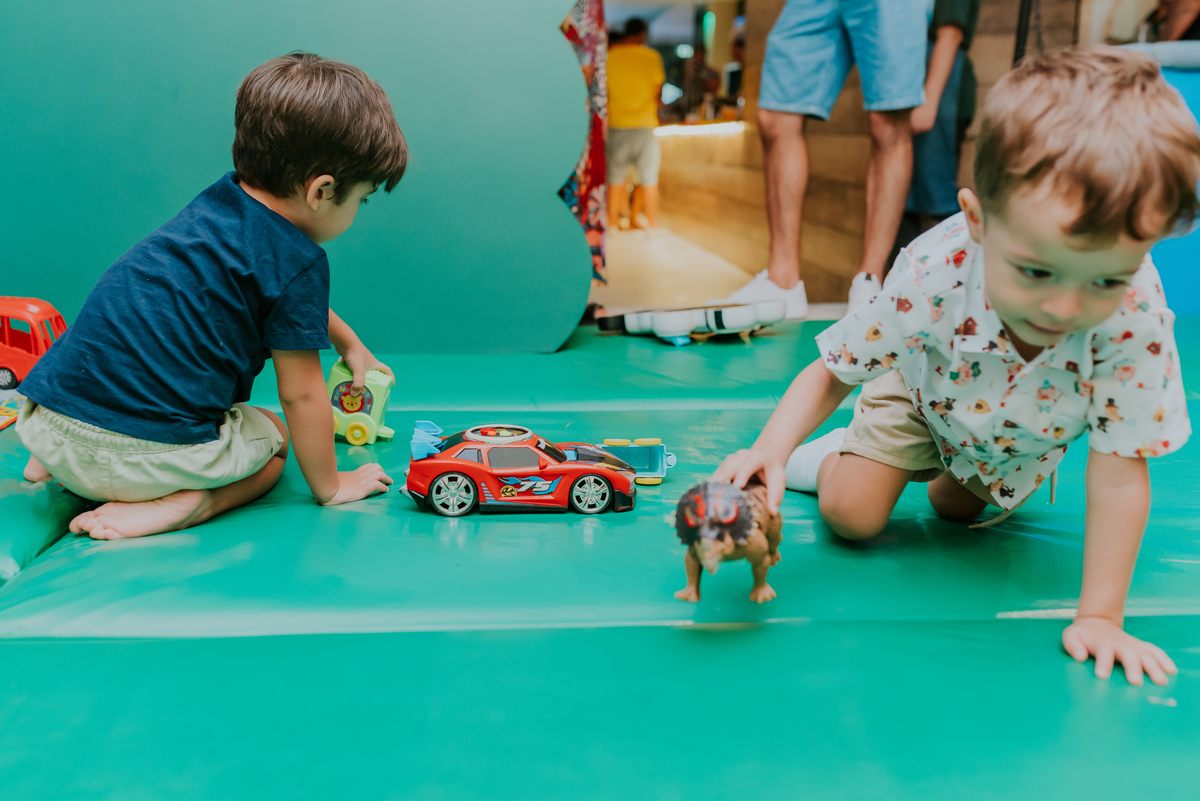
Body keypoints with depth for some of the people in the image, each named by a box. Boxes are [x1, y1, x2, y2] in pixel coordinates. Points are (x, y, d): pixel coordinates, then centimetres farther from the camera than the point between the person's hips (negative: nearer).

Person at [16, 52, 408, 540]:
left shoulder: (223, 199, 11)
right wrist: (329, 486, 11)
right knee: (270, 436, 20)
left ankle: (57, 464, 16)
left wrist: (347, 341, 45)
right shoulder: (298, 259, -13)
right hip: (146, 454, -8)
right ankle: (190, 501, -8)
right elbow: (301, 394, -5)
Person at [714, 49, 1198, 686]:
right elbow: (833, 372, -26)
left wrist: (1099, 617, -31)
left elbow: (1119, 476, -33)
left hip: (1020, 436, 2)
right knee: (851, 514, -9)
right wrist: (771, 449, -43)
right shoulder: (930, 278, -42)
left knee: (957, 510, 20)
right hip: (927, 395, -1)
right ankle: (828, 458, 23)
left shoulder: (1135, 319, -42)